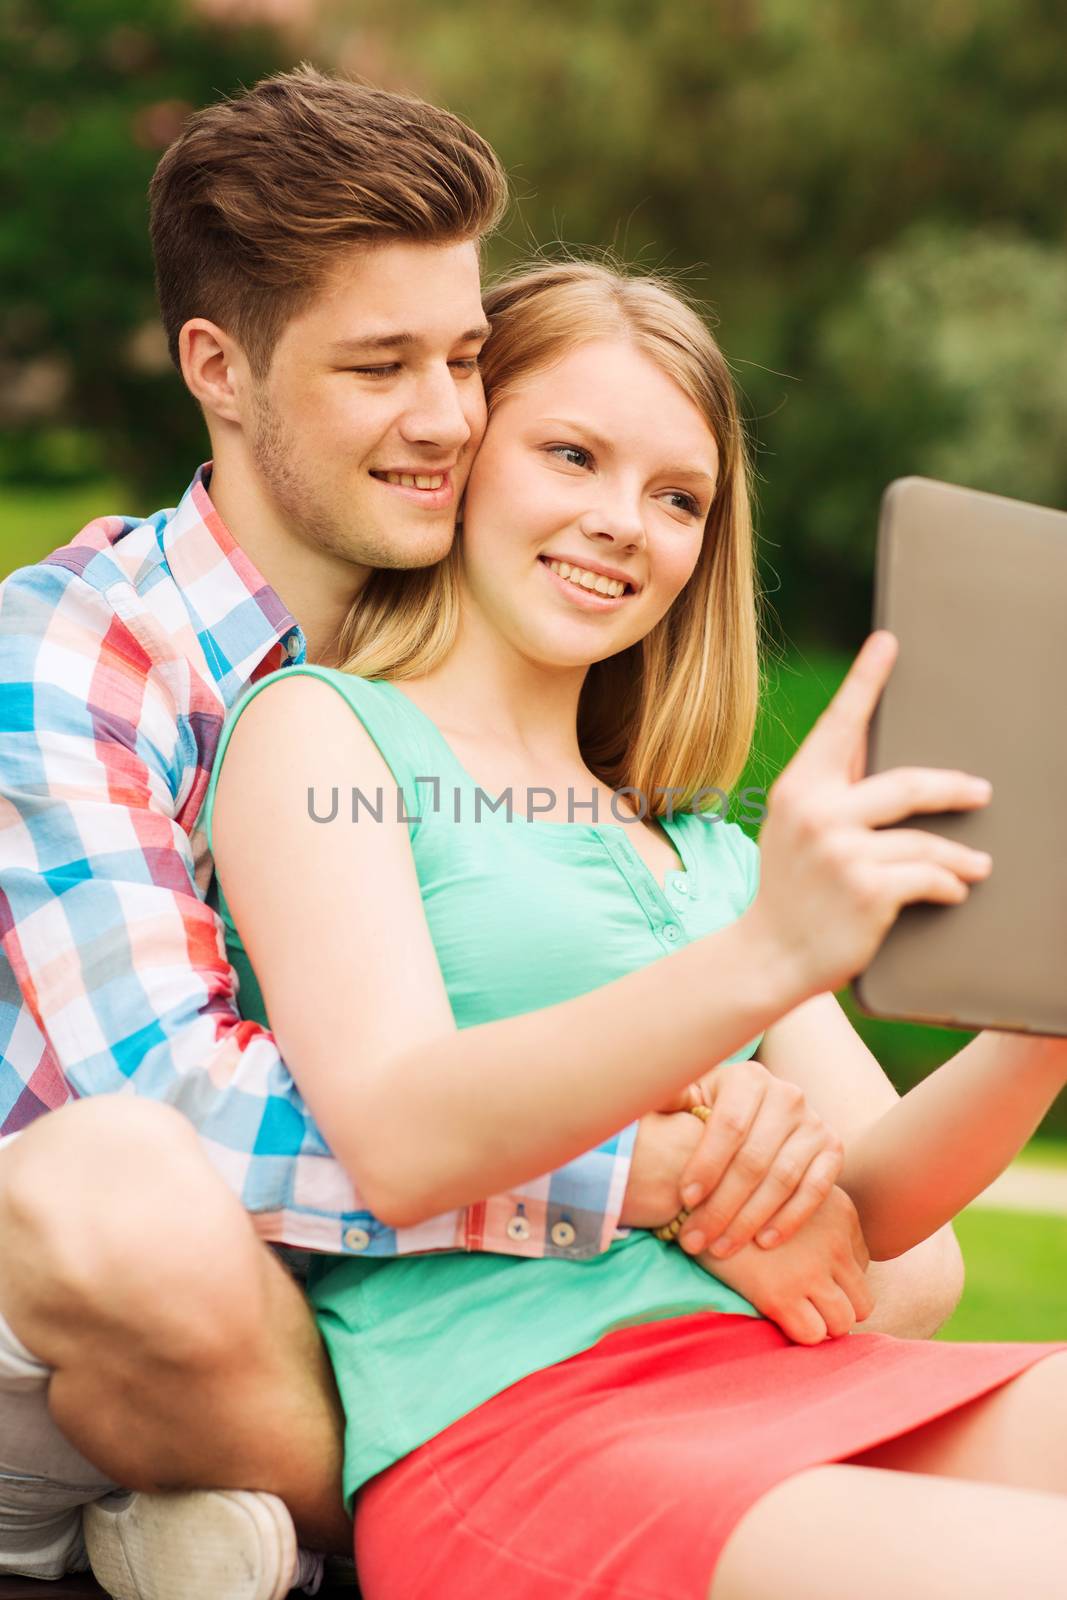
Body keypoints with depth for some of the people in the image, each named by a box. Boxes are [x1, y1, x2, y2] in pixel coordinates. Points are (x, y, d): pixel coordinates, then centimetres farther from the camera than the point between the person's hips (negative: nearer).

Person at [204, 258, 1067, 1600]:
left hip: (792, 1376, 7)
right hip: (504, 1421, -7)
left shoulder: (702, 849, 25)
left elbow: (870, 1203, 15)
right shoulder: (315, 729, 6)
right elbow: (396, 1143, -10)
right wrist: (764, 962, -24)